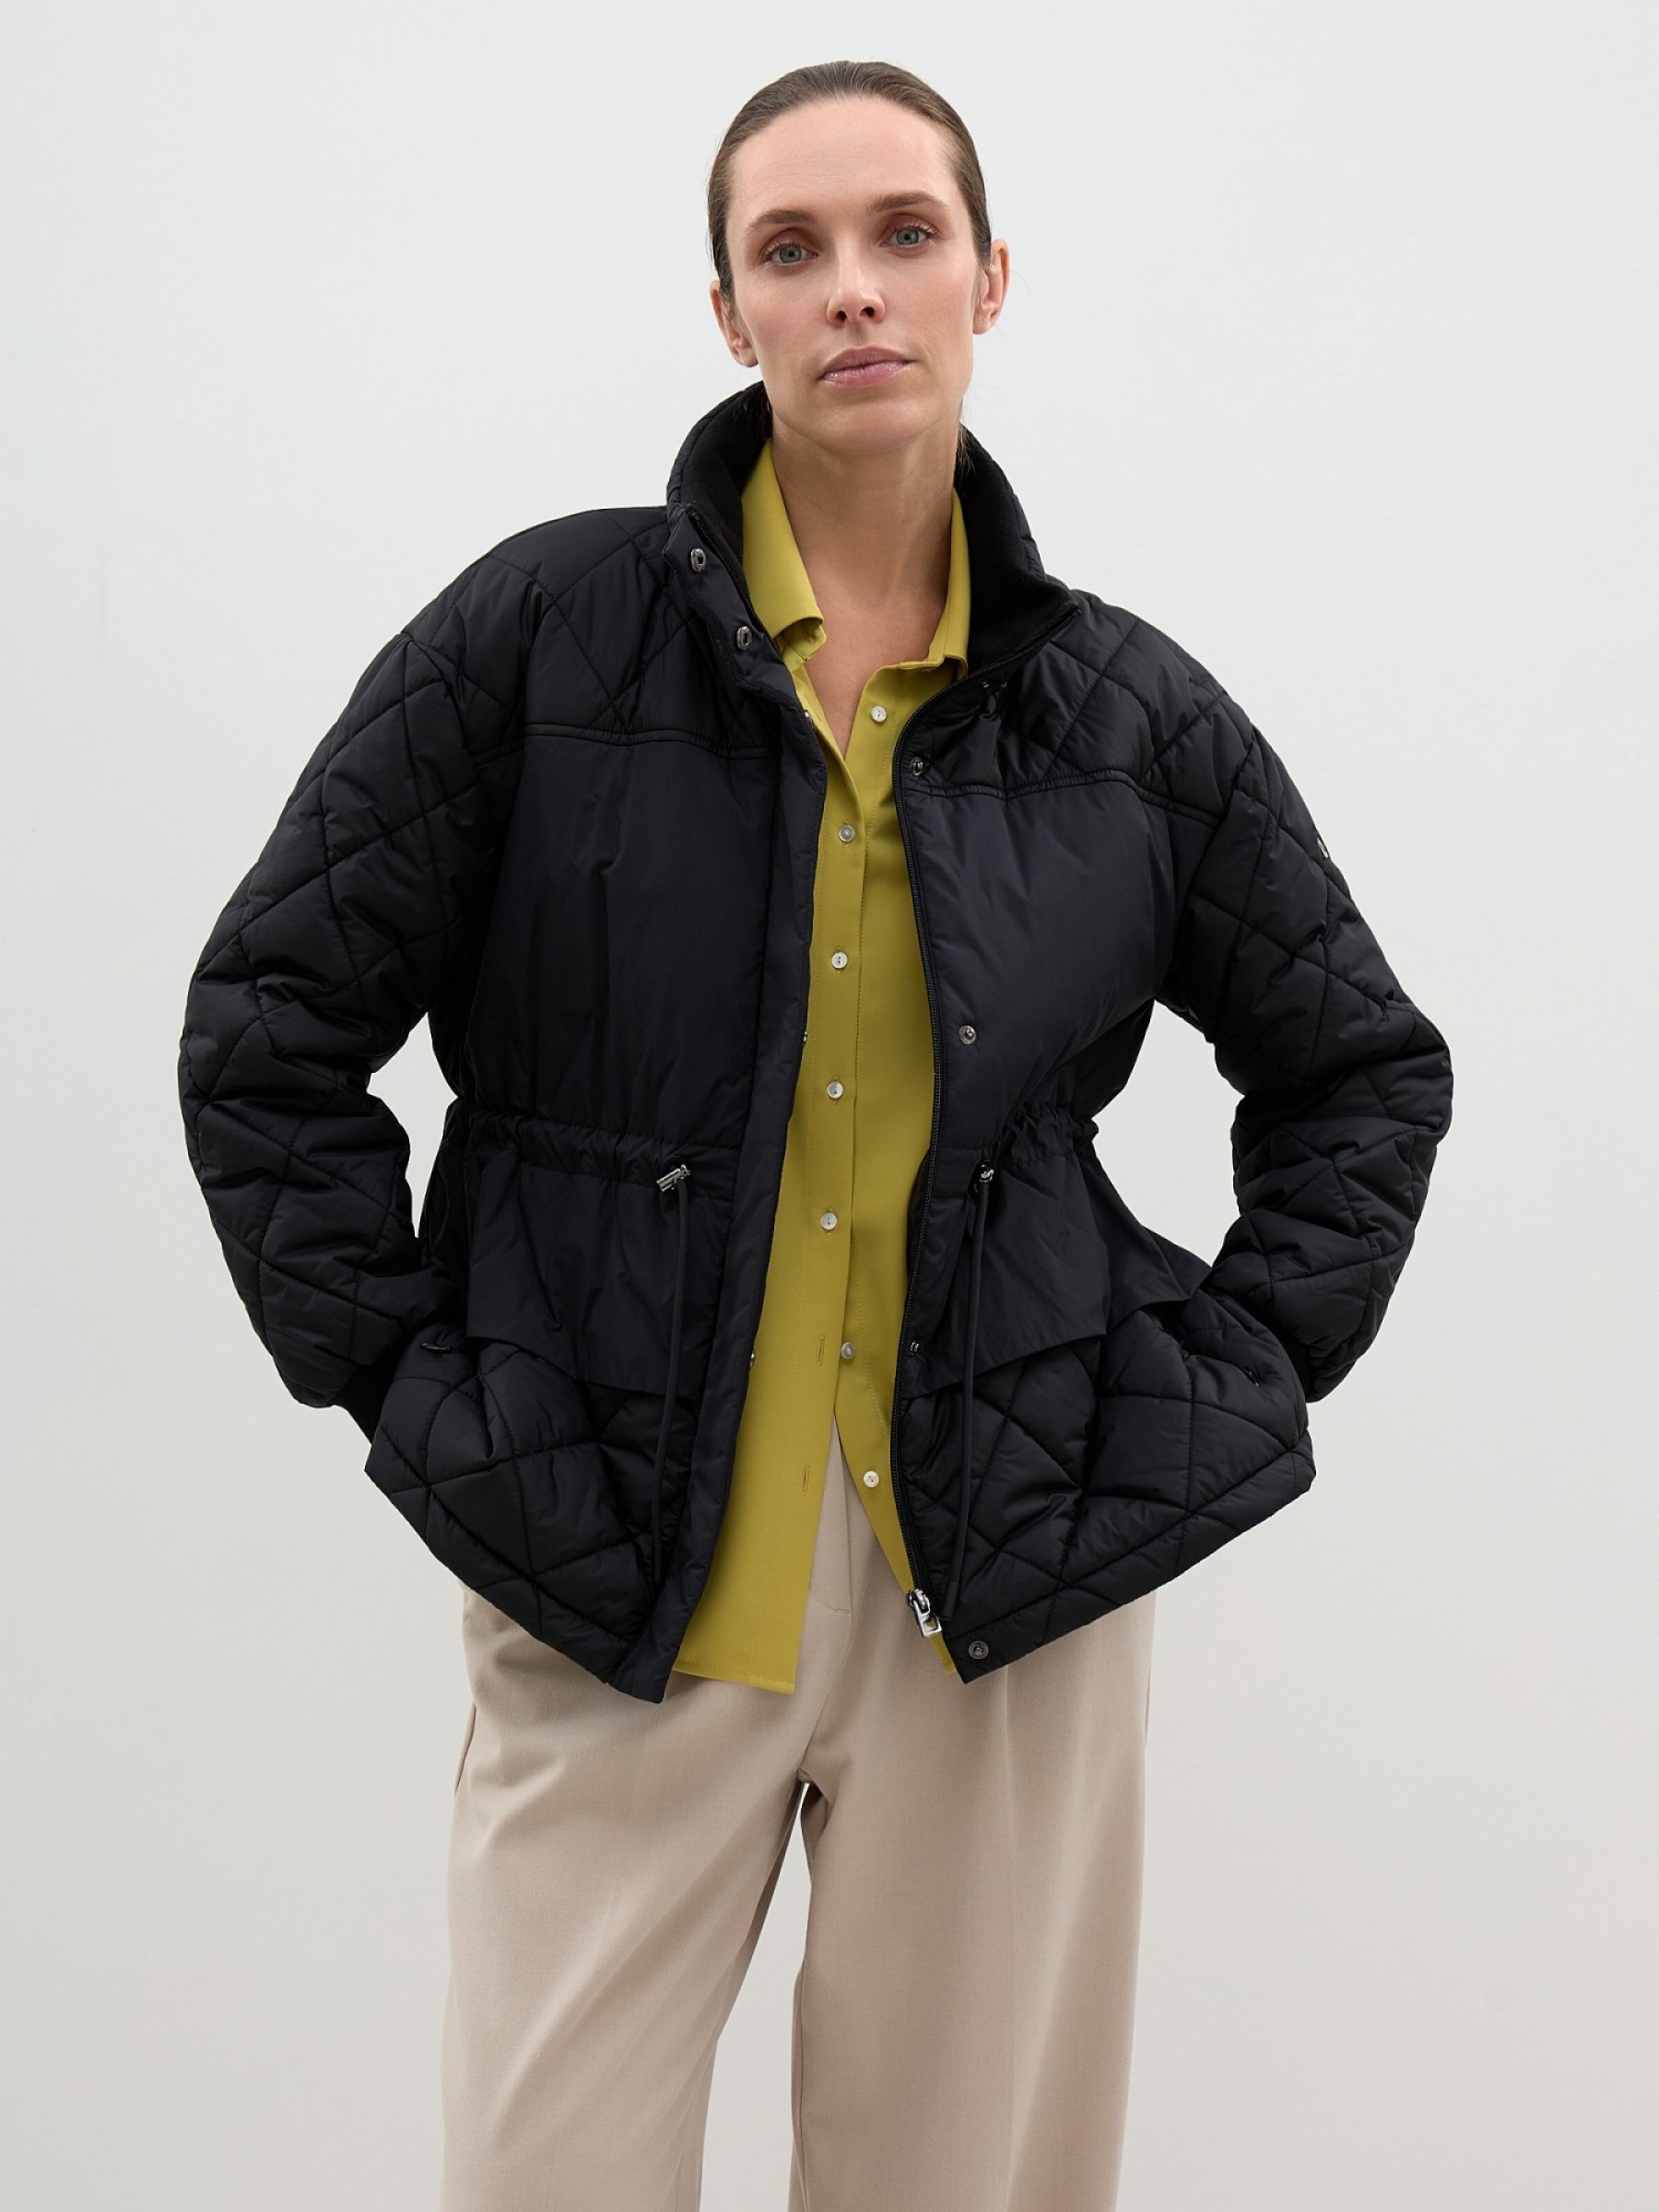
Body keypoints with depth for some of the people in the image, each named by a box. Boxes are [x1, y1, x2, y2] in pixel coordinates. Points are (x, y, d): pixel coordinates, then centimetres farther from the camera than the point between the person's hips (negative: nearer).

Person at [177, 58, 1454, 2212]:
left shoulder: (1132, 712, 4)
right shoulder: (541, 632, -2)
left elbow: (1368, 1069, 16)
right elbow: (268, 1029, 2)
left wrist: (1234, 1380, 5)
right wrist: (410, 1386, -3)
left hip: (1017, 1587, 2)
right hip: (619, 1586, -1)